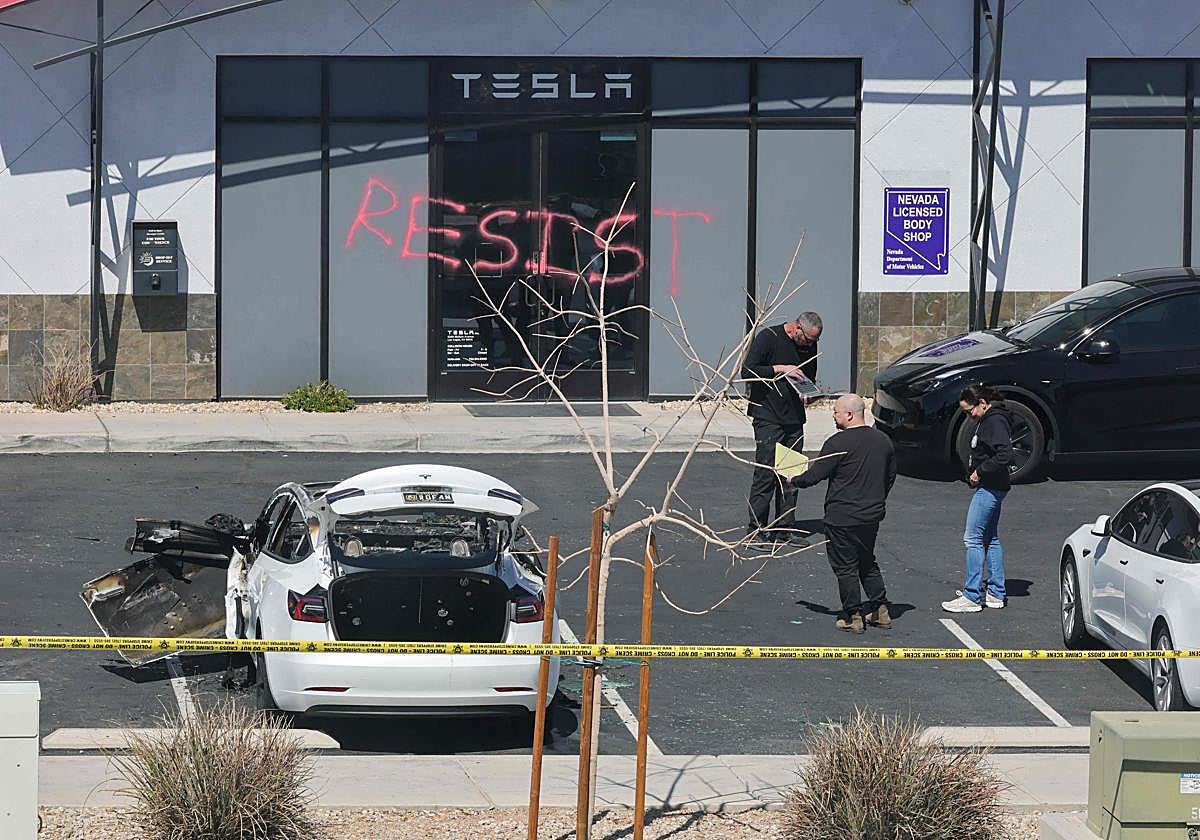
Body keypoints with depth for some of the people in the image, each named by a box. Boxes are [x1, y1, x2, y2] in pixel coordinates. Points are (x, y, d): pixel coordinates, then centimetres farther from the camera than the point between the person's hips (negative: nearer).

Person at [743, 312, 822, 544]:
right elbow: (747, 372, -14)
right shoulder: (768, 338, -9)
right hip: (768, 417, -6)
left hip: (794, 418, 6)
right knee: (765, 474, -8)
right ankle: (756, 529, -3)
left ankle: (784, 528, 11)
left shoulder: (810, 345, 10)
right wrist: (780, 369, -18)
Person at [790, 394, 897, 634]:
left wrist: (794, 481, 7)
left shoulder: (838, 443, -16)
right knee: (868, 563, 21)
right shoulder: (883, 441, 5)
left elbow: (814, 475, -12)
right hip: (873, 515, 7)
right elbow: (890, 476, 16)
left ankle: (853, 616, 6)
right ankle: (880, 610, 20)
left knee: (845, 567, 3)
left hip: (843, 517, -7)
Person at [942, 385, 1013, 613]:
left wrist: (980, 471, -19)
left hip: (990, 488, -11)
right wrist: (976, 473, 10)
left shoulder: (995, 421, -17)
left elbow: (1005, 455, -27)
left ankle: (972, 597, -8)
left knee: (973, 539, -9)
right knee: (990, 539, 15)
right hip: (991, 488, 11)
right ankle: (996, 594, 21)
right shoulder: (988, 420, 14)